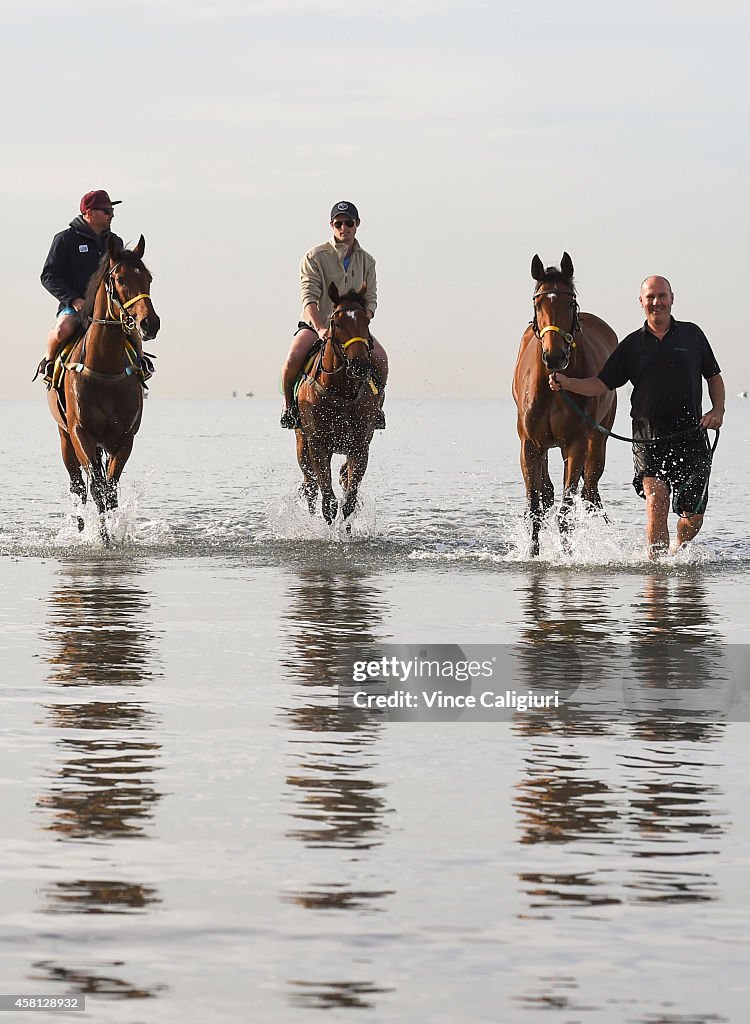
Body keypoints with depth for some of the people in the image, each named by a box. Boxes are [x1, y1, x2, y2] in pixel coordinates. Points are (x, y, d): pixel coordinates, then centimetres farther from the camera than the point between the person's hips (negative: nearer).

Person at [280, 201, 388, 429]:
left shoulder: (366, 261, 8)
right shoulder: (315, 257, -5)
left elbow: (370, 300, 4)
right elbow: (309, 298, -14)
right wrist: (320, 329, -29)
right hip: (315, 324, -3)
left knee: (380, 357, -24)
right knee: (294, 357, -30)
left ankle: (376, 405, -1)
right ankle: (289, 405, -6)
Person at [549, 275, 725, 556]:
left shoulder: (691, 334, 8)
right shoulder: (631, 345, 7)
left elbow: (714, 377, 17)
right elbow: (601, 384, 6)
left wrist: (717, 410, -1)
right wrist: (567, 383, -10)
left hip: (691, 437, 1)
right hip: (649, 439, -1)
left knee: (692, 518, 7)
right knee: (656, 503, -21)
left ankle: (678, 551, 37)